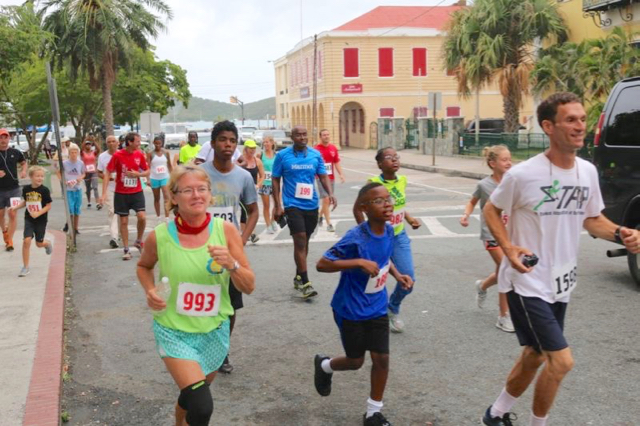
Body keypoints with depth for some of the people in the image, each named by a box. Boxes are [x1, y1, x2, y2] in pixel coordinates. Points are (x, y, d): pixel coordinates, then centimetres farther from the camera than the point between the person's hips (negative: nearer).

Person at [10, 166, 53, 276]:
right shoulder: (26, 189, -4)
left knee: (39, 243, 8)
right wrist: (16, 207, -3)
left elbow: (48, 206, -10)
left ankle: (48, 243, 48)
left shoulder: (44, 190, -13)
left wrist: (38, 213, -22)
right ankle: (25, 267, -2)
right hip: (29, 219, 2)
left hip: (41, 220, -2)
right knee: (26, 240, -12)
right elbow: (25, 202, 13)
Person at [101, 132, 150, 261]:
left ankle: (138, 241, 12)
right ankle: (126, 250, 16)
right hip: (121, 193, -2)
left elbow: (147, 172, 8)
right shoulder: (117, 155, -11)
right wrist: (104, 194, -14)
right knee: (124, 221, 4)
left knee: (142, 217, -13)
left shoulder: (140, 155, -2)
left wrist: (137, 174, -14)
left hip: (137, 192, 2)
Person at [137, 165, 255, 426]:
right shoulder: (159, 237, -14)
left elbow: (249, 287, -8)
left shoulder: (225, 231, -12)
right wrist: (150, 291, -9)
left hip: (214, 331, 3)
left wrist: (232, 265, -26)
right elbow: (144, 266, 10)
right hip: (175, 331, -3)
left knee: (192, 396, 24)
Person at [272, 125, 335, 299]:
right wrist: (278, 206, -5)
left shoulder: (316, 155, 3)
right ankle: (305, 283, -10)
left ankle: (298, 277, 31)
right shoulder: (282, 155, -3)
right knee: (300, 240, -13)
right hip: (292, 204, -4)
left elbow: (323, 176, 6)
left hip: (311, 205, 4)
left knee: (304, 241, 15)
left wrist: (330, 193, -13)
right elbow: (275, 180, 1)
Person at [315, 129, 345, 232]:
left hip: (331, 178, 6)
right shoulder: (316, 149, -9)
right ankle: (329, 224, -5)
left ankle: (320, 216, 38)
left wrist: (341, 174, 0)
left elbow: (336, 162, 9)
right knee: (326, 200, -9)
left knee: (329, 201, 14)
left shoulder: (333, 148, 5)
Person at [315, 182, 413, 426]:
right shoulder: (355, 238, -27)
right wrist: (359, 262, -35)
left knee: (381, 358, 5)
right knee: (356, 361, 11)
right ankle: (324, 365, 44)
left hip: (377, 308, 5)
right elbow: (322, 264, -27)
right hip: (351, 310, -5)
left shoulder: (388, 231, -6)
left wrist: (397, 275, -3)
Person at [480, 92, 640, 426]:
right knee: (561, 361, -10)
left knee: (535, 356, 19)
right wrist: (508, 248, -21)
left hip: (560, 284, 7)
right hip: (527, 282, -7)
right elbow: (491, 210, -5)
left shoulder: (588, 171, 1)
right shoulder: (522, 174, -18)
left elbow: (592, 218, 13)